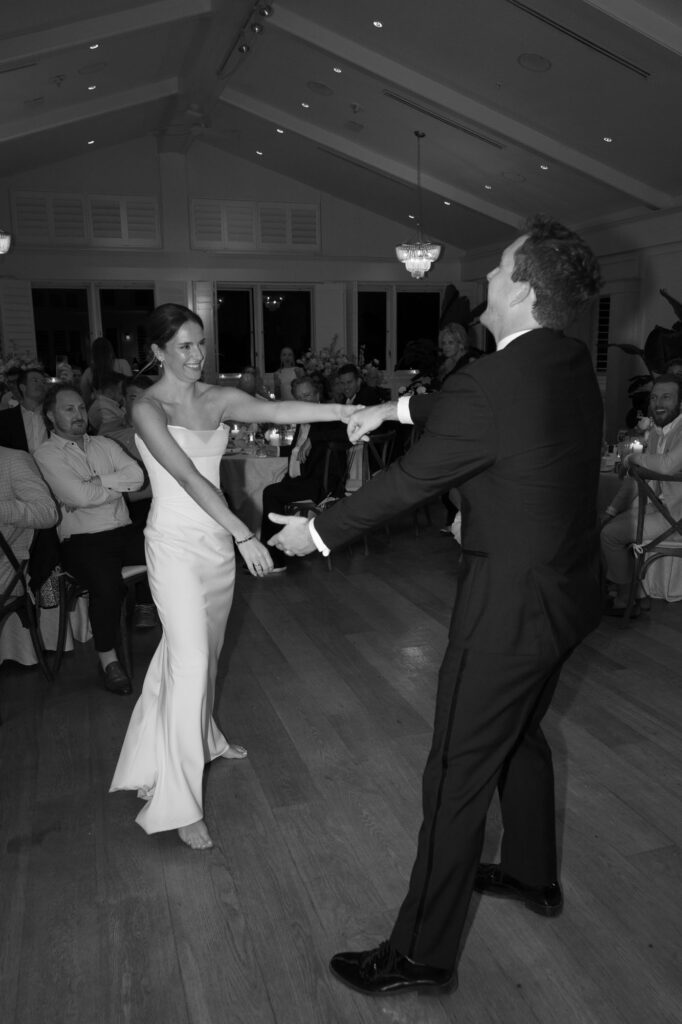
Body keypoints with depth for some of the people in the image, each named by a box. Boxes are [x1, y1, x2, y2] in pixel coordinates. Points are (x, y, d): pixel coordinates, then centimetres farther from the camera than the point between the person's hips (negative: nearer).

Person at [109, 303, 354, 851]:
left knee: (205, 649, 20)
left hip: (218, 539, 6)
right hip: (176, 543, -6)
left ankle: (203, 739, 44)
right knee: (190, 661, -8)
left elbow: (278, 410, -11)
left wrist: (343, 410, -26)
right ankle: (178, 801, 3)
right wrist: (244, 534, -32)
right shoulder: (148, 408, -13)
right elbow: (188, 477, -24)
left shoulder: (219, 398, 4)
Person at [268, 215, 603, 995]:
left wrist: (316, 532, -2)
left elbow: (407, 481, -16)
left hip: (509, 608, -9)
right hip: (567, 594, 9)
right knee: (521, 733, 27)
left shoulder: (491, 384, -25)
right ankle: (533, 875, 49)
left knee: (458, 776, 4)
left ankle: (422, 954, 22)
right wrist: (398, 407, 21)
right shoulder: (573, 362, 1)